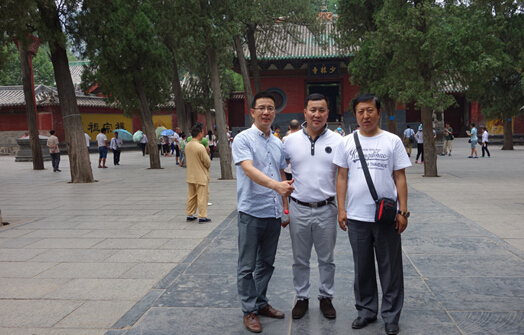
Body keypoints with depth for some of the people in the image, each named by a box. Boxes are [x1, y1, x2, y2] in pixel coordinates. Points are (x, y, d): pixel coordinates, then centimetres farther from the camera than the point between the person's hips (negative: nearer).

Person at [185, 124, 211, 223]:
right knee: (202, 197, 0)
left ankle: (190, 214, 22)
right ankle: (202, 216, 2)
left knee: (191, 196, 15)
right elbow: (208, 162, -16)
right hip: (201, 176, -7)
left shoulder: (187, 146, 3)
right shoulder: (200, 147, -21)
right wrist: (208, 165, 5)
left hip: (190, 176, 7)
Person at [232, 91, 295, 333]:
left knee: (266, 263, 16)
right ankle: (249, 311, 15)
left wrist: (285, 207, 14)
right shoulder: (243, 139, -9)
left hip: (273, 213, 6)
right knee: (248, 266, 3)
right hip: (251, 212, -6)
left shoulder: (278, 144, 12)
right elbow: (249, 169, -24)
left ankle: (261, 303, 30)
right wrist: (276, 184, -38)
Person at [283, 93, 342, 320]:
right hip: (298, 209, 1)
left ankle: (326, 298, 28)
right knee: (300, 259, 12)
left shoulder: (337, 141, -1)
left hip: (326, 209, -1)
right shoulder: (291, 140, 2)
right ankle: (301, 298, 28)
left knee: (327, 259, 12)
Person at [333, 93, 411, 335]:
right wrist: (341, 209, 0)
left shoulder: (393, 141, 0)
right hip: (356, 217, 2)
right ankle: (366, 311, 28)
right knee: (362, 268, 13)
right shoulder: (347, 143, 4)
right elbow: (342, 177, 6)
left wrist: (403, 211, -4)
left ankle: (391, 315, 21)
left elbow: (400, 178, 1)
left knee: (390, 269, 7)